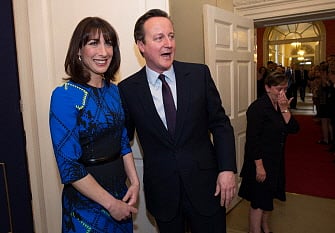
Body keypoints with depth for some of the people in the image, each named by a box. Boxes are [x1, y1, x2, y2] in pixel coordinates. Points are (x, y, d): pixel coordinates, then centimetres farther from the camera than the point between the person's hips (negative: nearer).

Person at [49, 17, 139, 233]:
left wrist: (135, 182, -4)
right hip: (87, 202, -6)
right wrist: (110, 203, -16)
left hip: (121, 193, 6)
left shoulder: (114, 90, 1)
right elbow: (69, 166, -19)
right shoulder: (65, 95, -18)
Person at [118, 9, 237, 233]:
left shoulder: (199, 74, -5)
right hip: (161, 190, 0)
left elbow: (220, 123, -1)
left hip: (204, 184, 1)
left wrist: (228, 169, -8)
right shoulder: (127, 89, -6)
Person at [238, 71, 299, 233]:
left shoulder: (281, 105, 4)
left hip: (276, 161, 8)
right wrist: (259, 166, -21)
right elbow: (252, 139, -22)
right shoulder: (258, 107, -20)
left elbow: (293, 129, -3)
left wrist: (284, 109, -15)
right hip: (261, 161, -8)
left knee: (268, 197, 23)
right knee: (258, 201, 3)